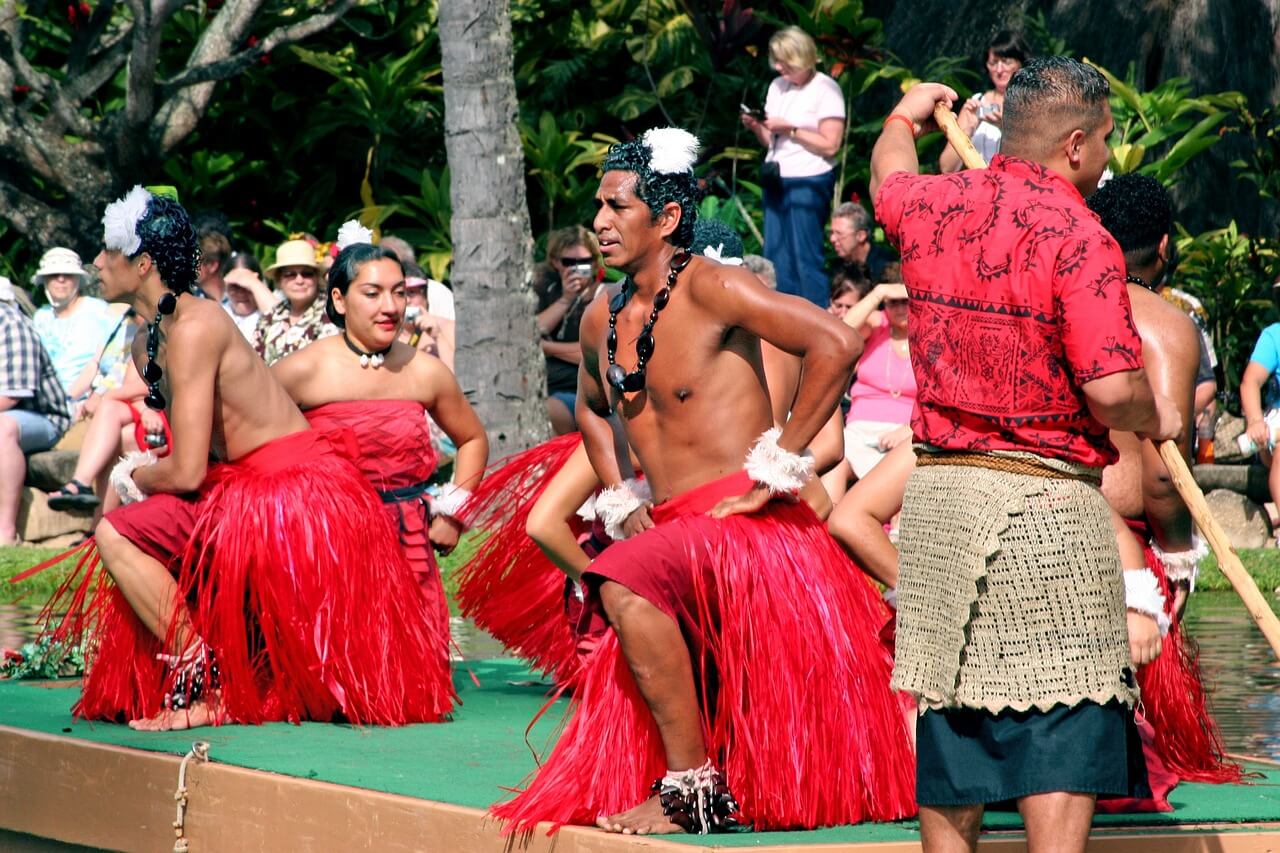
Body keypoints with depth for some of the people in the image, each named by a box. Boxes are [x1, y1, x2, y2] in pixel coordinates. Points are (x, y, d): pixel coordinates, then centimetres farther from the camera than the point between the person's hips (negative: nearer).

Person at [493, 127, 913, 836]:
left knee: (624, 584, -33)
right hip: (669, 534, 9)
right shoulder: (602, 319, 10)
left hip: (746, 526, -8)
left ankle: (693, 790, -25)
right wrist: (618, 503, 16)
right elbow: (592, 409, 32)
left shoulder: (708, 288, -12)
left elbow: (835, 343, -22)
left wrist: (777, 466, -18)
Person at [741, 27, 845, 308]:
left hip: (808, 182, -7)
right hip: (776, 180, 7)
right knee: (776, 260, 5)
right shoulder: (777, 87, 13)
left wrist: (790, 129, -15)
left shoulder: (826, 90, -7)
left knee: (806, 260, -8)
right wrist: (756, 127, -2)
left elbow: (830, 145, -13)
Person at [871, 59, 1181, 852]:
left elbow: (888, 175, 33)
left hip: (938, 490, 7)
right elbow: (1112, 391, -21)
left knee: (949, 724, 14)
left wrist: (905, 117, 54)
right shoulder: (1078, 237, -14)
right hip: (1044, 500, -7)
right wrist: (1156, 419, 1)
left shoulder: (933, 207, 6)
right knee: (1065, 727, -3)